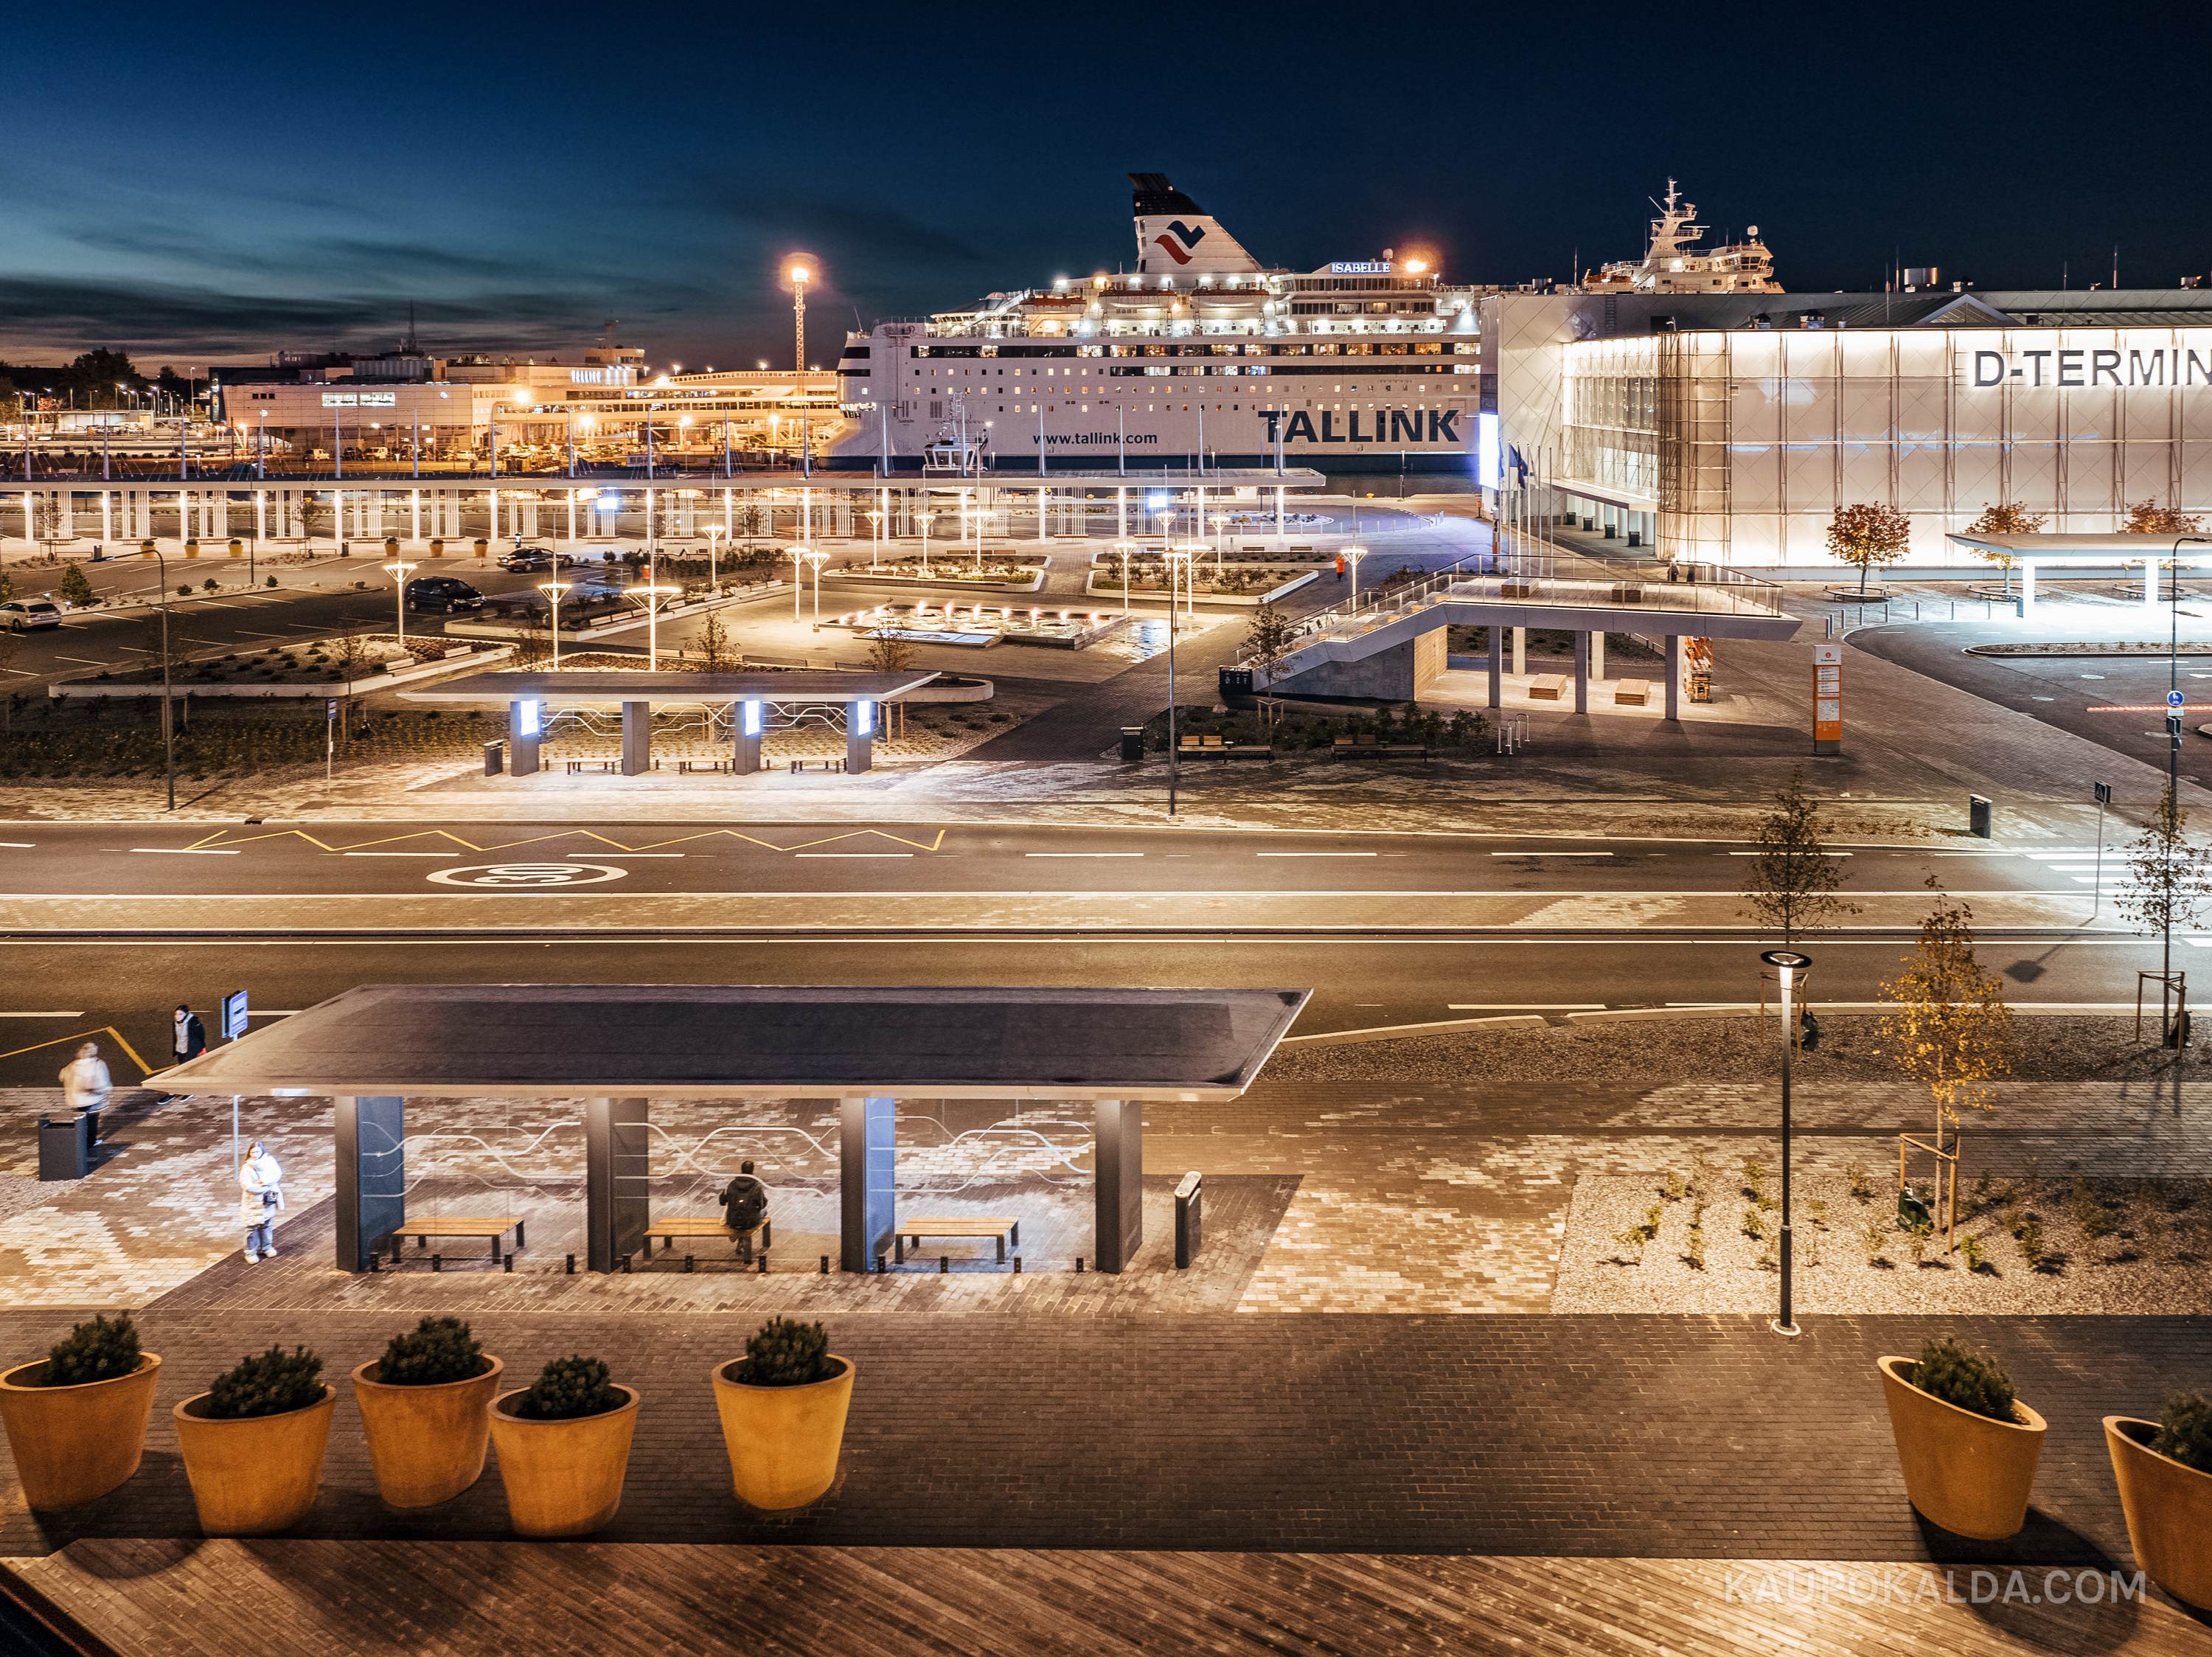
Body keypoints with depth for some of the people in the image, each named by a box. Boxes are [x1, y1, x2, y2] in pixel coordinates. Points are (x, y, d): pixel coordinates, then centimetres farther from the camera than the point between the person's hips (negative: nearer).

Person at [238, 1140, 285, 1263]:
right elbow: (248, 1186, -21)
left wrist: (263, 1181, -25)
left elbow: (277, 1175, -14)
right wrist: (266, 1187, -18)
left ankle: (267, 1247, 33)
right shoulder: (246, 1167, -13)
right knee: (252, 1227, -1)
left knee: (267, 1225, 17)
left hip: (268, 1201, 3)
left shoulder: (270, 1161, -3)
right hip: (253, 1202, -3)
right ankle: (251, 1253, 8)